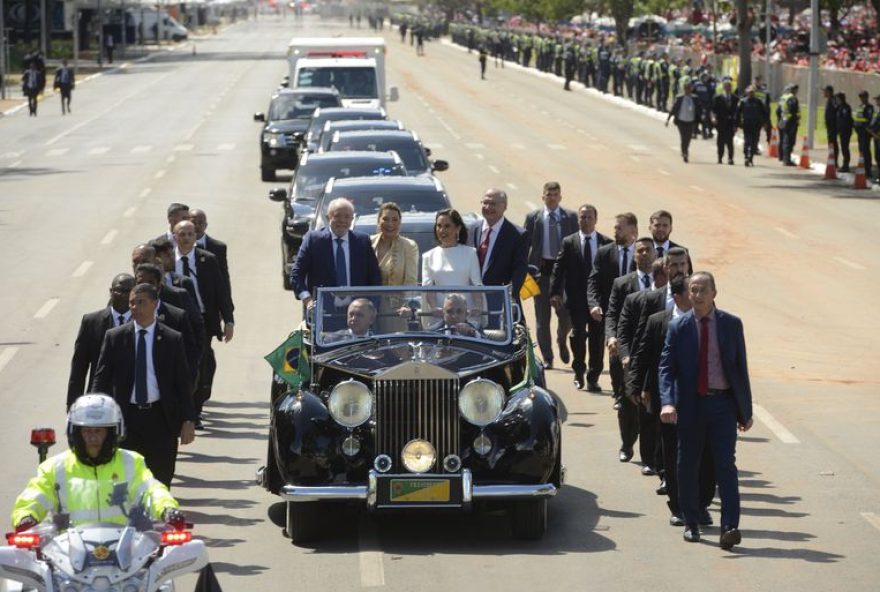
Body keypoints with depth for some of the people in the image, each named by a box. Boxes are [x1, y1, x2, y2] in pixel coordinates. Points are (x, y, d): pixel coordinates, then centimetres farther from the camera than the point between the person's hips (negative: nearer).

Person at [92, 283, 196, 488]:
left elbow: (184, 383, 3)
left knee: (161, 481, 2)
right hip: (126, 417, 1)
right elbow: (101, 379, 4)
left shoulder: (172, 340, 2)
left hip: (161, 418, -1)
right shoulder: (115, 337, 4)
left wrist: (188, 420, -4)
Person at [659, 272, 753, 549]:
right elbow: (666, 367, -4)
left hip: (723, 403, -1)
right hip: (690, 404, 1)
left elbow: (741, 367, 7)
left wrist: (746, 410, 6)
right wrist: (667, 402, -21)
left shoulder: (731, 324, 3)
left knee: (726, 465, -8)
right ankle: (691, 523, 22)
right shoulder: (678, 327, 1)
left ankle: (730, 527, -13)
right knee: (688, 466, 8)